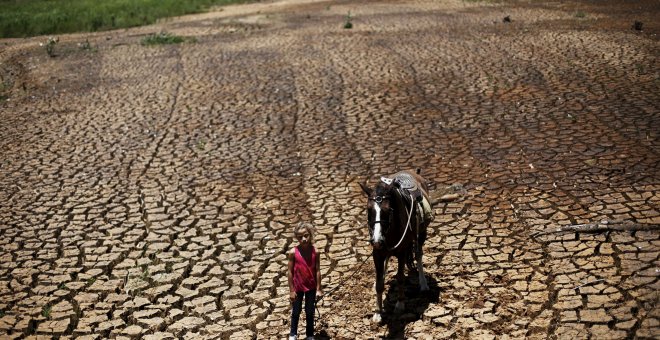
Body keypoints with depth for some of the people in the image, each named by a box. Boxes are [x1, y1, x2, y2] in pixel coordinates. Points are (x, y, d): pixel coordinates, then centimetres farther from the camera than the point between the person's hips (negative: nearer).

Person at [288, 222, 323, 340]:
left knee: (310, 312, 14)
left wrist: (318, 289, -5)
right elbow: (290, 272, -10)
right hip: (298, 287, -1)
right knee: (296, 312, 15)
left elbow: (317, 271, -6)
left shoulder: (315, 251, -12)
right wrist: (291, 290, -9)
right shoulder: (293, 252, -16)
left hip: (311, 287, 1)